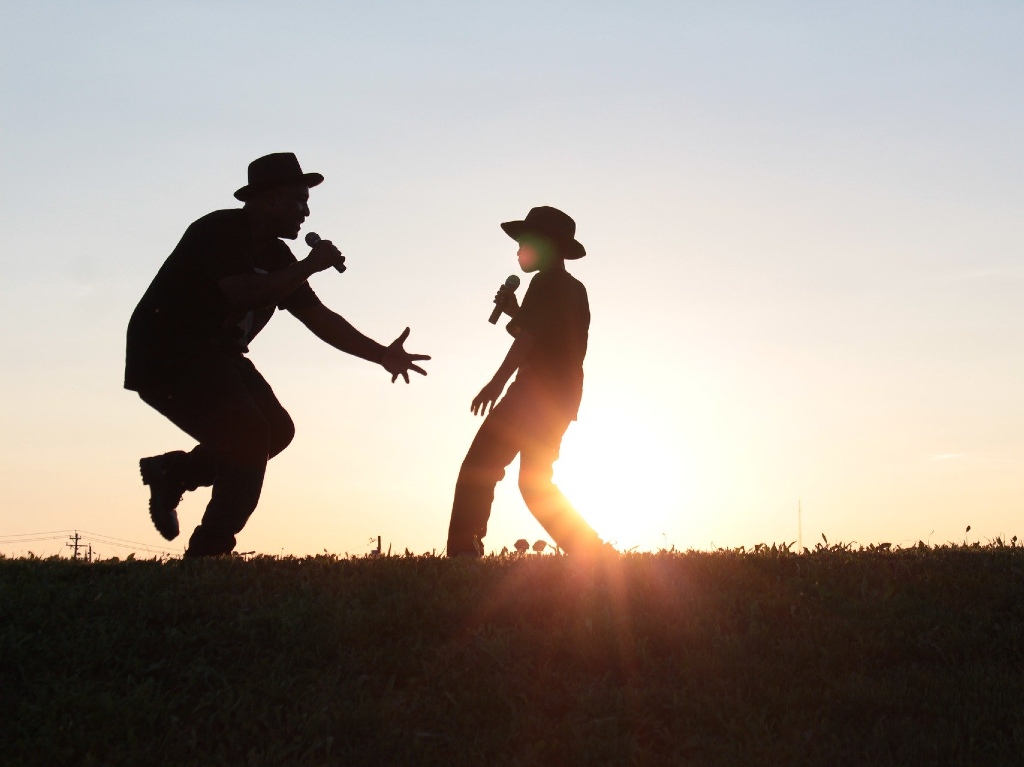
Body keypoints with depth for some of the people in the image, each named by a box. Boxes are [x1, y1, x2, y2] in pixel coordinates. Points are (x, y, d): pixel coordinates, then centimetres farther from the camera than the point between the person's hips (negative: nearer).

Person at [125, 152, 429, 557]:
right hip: (165, 358, -9)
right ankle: (208, 553, -14)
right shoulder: (219, 232, -17)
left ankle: (172, 472, 12)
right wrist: (309, 266, -26)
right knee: (249, 434, -20)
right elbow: (243, 293, -34)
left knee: (276, 430, 0)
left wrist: (382, 355, 0)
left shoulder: (276, 256, 9)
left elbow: (318, 317, 9)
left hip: (214, 357, 9)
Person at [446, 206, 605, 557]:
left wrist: (497, 382, -27)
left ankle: (463, 550, -24)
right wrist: (514, 312, 18)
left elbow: (530, 336, -20)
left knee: (479, 468, -13)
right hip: (564, 396, 10)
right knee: (535, 482, 17)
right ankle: (590, 552, 11)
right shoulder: (575, 290, 21)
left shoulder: (547, 282, -7)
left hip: (537, 393, -10)